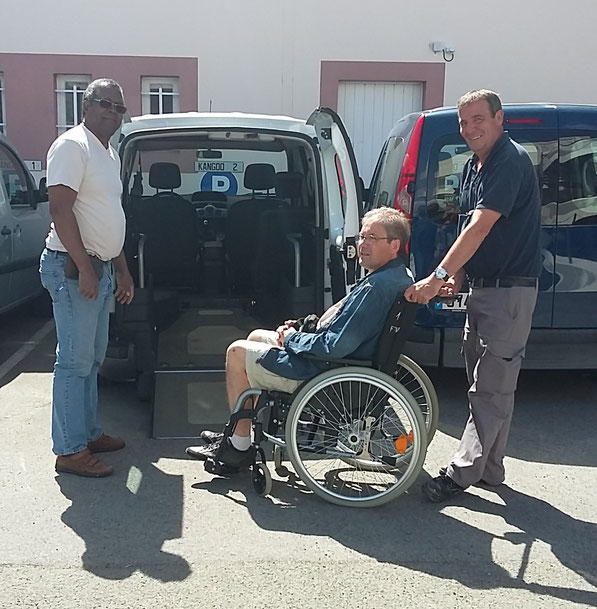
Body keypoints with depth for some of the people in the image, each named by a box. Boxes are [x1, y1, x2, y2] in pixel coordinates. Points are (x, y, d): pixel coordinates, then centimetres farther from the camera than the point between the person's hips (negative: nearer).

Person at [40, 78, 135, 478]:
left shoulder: (110, 154, 18)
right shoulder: (72, 146, -11)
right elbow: (60, 209, -19)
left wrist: (122, 270, 21)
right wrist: (84, 268, -23)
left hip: (100, 268, 10)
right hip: (73, 268, -10)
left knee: (93, 358, 15)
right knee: (75, 362, -6)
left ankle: (89, 432, 26)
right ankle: (70, 450, 2)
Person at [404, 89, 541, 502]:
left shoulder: (512, 161, -16)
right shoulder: (473, 167, 14)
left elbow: (481, 227, -25)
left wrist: (438, 277, -28)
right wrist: (458, 275, 5)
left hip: (510, 291, -10)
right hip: (481, 288, 10)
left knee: (490, 388, -4)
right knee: (485, 384, 14)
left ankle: (462, 473, 1)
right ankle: (489, 468, 25)